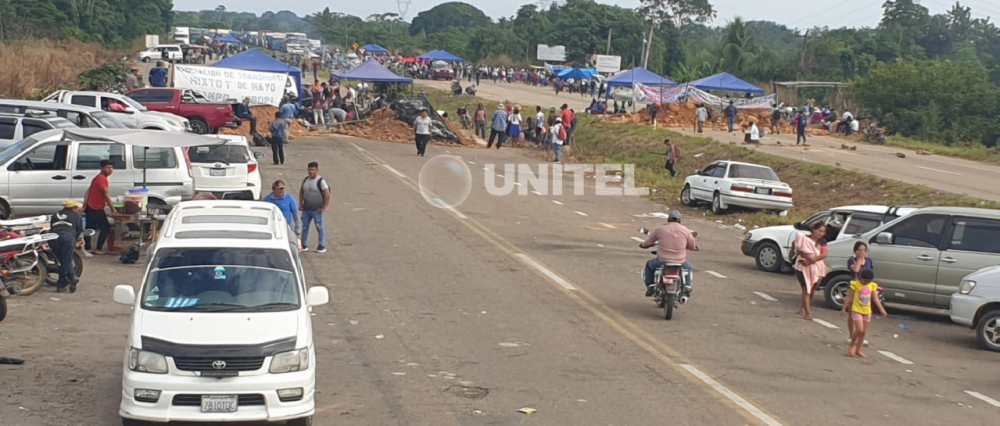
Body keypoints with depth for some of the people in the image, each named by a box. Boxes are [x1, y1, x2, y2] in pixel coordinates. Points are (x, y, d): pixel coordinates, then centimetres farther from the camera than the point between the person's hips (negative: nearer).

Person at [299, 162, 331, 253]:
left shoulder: (321, 181, -12)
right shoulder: (305, 180, 7)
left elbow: (327, 194, -16)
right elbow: (301, 192, 18)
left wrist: (325, 207, -17)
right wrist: (300, 204, 10)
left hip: (317, 210, -6)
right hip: (306, 209, 6)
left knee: (319, 227, 3)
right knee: (305, 227, 11)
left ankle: (322, 246, 11)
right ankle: (304, 245, 21)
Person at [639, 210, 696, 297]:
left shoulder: (660, 229, -3)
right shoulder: (686, 230, -2)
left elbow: (647, 243, 8)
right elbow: (693, 247, 4)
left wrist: (643, 244, 31)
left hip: (662, 262, -1)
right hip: (680, 263, 1)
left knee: (649, 265, 30)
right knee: (688, 267, 36)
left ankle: (650, 287, 18)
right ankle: (687, 287, 26)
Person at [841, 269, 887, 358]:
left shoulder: (872, 285, 4)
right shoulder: (855, 284, -9)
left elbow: (875, 298, 6)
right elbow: (849, 298, -5)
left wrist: (881, 309, -2)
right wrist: (844, 309, -4)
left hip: (867, 312, 5)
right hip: (856, 311, -5)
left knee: (864, 332, 6)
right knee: (860, 330, -16)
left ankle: (858, 351, 15)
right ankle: (851, 346, 4)